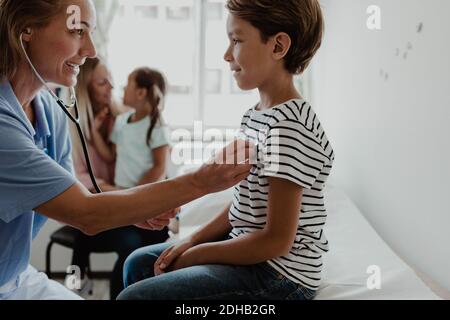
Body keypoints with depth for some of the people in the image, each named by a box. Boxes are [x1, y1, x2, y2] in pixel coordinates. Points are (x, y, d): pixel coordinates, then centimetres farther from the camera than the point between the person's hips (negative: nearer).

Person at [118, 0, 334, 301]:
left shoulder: (289, 128, -24)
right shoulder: (256, 116, 7)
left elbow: (277, 240, -23)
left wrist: (196, 254, -13)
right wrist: (191, 241, 2)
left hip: (278, 276, -10)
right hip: (246, 251, 10)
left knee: (133, 296, -17)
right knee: (139, 263, 21)